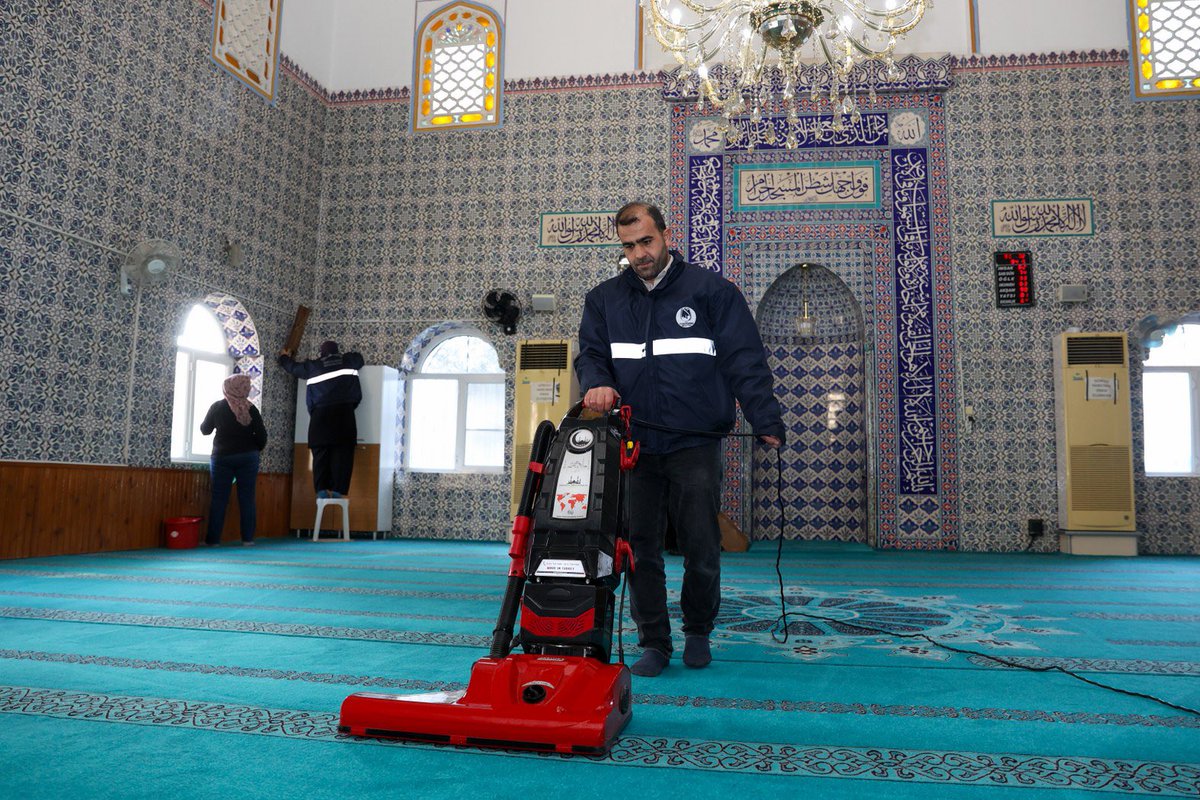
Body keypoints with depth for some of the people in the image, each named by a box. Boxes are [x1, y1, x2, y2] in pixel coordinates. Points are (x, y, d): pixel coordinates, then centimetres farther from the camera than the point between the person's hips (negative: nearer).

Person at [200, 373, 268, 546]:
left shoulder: (217, 407, -2)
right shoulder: (250, 408, -2)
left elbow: (205, 430, 10)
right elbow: (261, 434, -3)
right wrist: (255, 450, 14)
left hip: (222, 457, 0)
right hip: (248, 457, 0)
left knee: (219, 498, 3)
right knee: (247, 498, 3)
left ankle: (213, 539, 3)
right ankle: (248, 538, 2)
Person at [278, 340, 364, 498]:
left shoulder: (313, 365, 13)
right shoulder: (348, 360, 14)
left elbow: (293, 366, 30)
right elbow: (359, 359, 36)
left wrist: (284, 357, 51)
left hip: (321, 413, 1)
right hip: (344, 412, -1)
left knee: (321, 451, 3)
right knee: (342, 452, -4)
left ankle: (321, 490, -4)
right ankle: (337, 490, -11)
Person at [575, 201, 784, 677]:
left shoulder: (711, 291, 1)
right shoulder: (605, 299, 11)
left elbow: (745, 362, -2)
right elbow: (590, 354, 10)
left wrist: (767, 423, -10)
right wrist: (596, 384, -14)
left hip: (695, 447, -2)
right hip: (633, 447, 3)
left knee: (702, 549, 4)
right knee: (640, 549, 5)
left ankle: (698, 633, 27)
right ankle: (653, 643, 18)